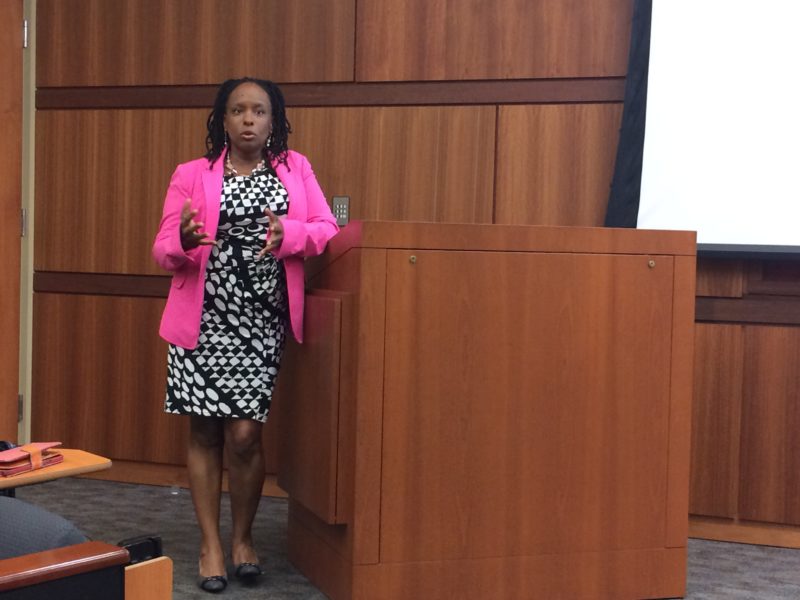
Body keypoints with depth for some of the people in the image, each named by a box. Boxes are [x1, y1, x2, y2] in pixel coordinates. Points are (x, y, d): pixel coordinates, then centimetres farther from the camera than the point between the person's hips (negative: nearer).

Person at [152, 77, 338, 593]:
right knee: (205, 431, 4)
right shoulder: (192, 175, 5)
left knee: (245, 434, -4)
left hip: (263, 323, 0)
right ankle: (211, 543, 18)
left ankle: (243, 537, 20)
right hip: (203, 318, 0)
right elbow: (164, 250, 1)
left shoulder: (296, 168, 10)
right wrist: (185, 240, -22)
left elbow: (328, 230, 2)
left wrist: (287, 234, -18)